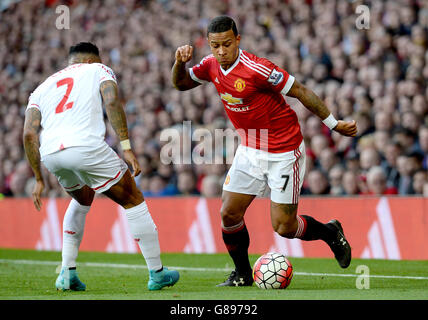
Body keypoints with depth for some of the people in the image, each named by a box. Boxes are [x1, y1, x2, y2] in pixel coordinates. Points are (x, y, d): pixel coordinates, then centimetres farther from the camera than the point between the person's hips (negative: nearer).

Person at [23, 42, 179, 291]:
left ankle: (67, 273, 21)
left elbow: (29, 134, 16)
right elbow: (112, 102, -1)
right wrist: (127, 147, -6)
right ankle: (157, 274, 16)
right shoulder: (98, 70, 21)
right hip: (86, 146, -5)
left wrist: (39, 180, 20)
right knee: (133, 201, 13)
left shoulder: (42, 88, 30)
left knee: (82, 199, 33)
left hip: (50, 154, 5)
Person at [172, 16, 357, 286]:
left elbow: (301, 92, -18)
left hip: (285, 151, -6)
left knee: (283, 227, -5)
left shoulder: (256, 68, -25)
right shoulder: (212, 65, -3)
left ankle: (331, 232, 25)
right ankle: (242, 274, 17)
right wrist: (181, 62, -8)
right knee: (229, 214, -4)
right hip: (250, 150, 6)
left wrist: (334, 124, -14)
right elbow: (180, 83, 14)